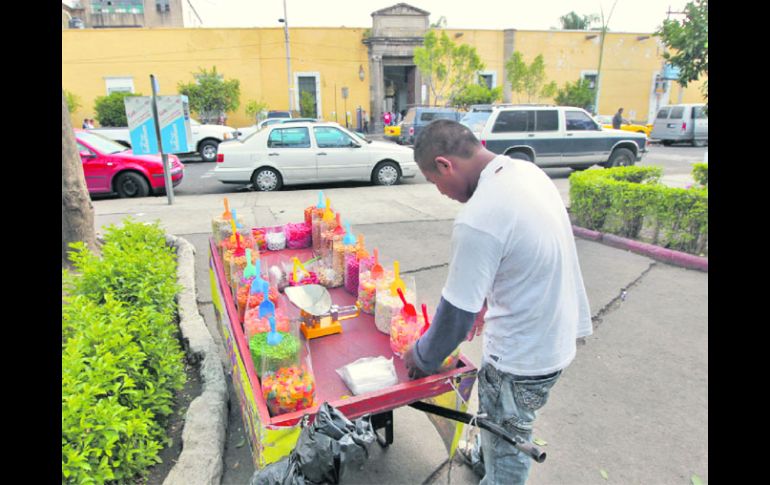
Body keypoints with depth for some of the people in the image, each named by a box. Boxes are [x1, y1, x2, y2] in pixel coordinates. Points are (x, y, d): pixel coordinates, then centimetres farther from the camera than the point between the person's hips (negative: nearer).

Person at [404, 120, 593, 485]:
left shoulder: (477, 221, -31)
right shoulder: (527, 170, -3)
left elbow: (456, 314, -22)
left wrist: (422, 358, -4)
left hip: (525, 358, -9)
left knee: (506, 445, 16)